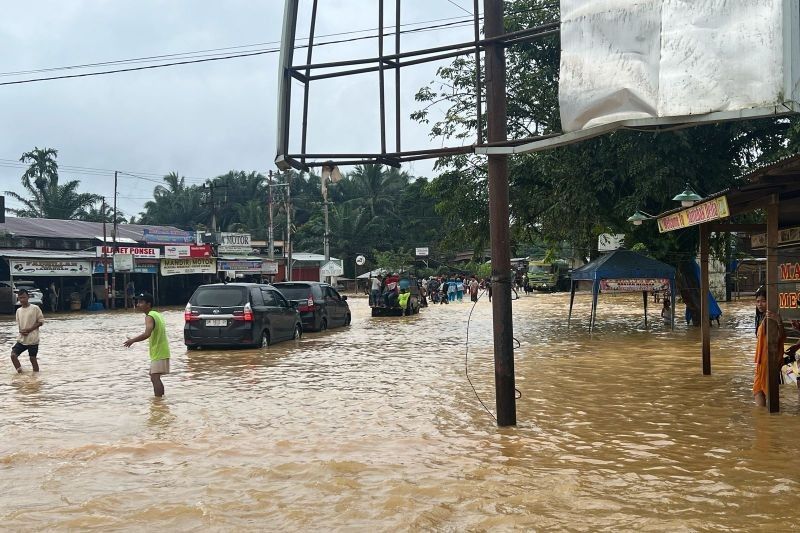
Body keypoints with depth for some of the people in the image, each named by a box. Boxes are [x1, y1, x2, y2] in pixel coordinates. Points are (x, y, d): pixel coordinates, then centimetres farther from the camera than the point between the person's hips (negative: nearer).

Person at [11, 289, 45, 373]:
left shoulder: (35, 308, -6)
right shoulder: (18, 310, 11)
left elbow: (41, 321, -6)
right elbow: (18, 324, 15)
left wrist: (29, 329, -15)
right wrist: (21, 331, -8)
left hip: (33, 339, -5)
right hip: (21, 339, 5)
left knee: (33, 358, -1)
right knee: (13, 355, -8)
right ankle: (20, 373, 2)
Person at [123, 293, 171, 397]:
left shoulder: (149, 317, -15)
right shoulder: (156, 314, 15)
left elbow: (147, 334, -30)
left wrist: (132, 340, -21)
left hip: (158, 353, -10)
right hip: (161, 352, 10)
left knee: (155, 378, -14)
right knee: (154, 378, 18)